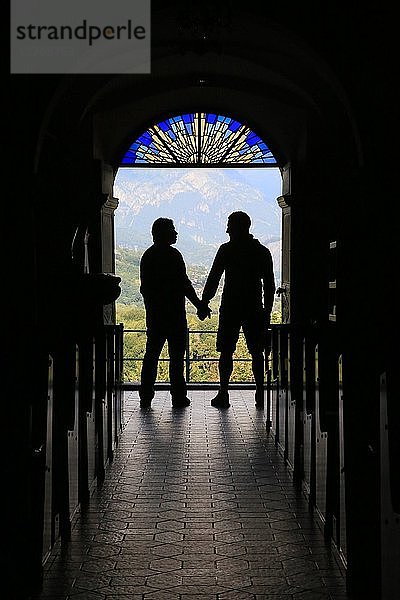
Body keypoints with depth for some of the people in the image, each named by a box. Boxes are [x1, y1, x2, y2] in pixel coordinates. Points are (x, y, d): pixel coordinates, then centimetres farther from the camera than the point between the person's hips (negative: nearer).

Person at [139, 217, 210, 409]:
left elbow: (144, 287, 14)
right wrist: (200, 305, -9)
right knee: (176, 355, 0)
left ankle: (145, 396, 9)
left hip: (154, 313, 6)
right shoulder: (173, 255, -11)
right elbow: (184, 284, -14)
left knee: (151, 354, 10)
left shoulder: (147, 255, 10)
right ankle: (178, 397, 2)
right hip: (174, 313, -6)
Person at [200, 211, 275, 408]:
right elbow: (270, 284, 9)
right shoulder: (262, 251, 7)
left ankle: (223, 394, -3)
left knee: (226, 353, 2)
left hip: (230, 308, -3)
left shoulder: (227, 249, -4)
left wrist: (204, 302, 4)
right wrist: (267, 310, 15)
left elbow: (213, 279, -5)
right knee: (257, 353, 8)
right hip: (255, 310, 3)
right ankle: (260, 395, 6)